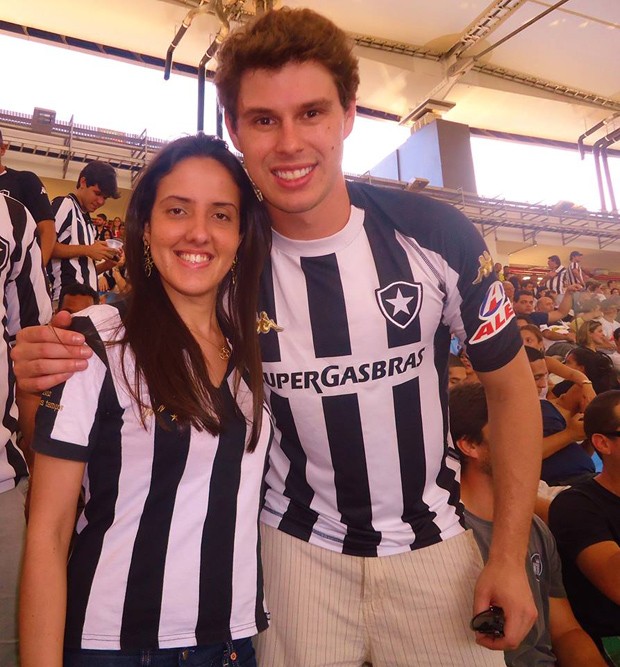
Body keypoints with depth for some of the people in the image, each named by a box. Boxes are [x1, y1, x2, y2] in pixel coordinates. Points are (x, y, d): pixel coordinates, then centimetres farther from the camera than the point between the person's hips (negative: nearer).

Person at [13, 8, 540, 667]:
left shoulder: (438, 235, -16)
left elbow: (511, 385, -5)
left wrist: (510, 555, -8)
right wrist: (55, 366, -23)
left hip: (431, 542, 1)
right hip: (297, 544, 0)